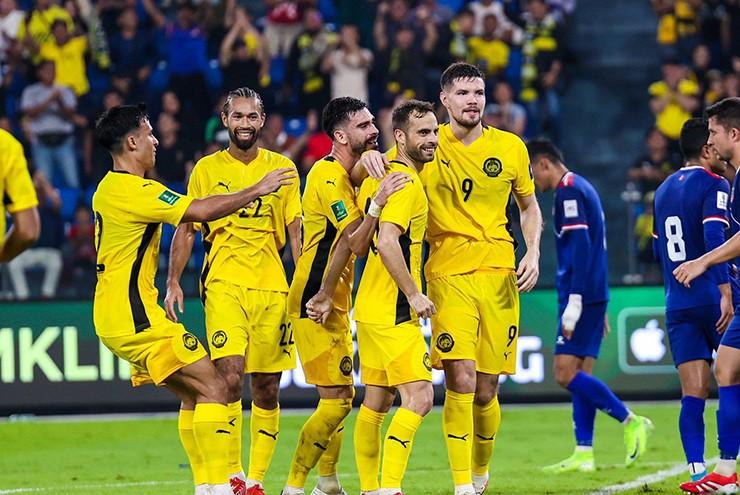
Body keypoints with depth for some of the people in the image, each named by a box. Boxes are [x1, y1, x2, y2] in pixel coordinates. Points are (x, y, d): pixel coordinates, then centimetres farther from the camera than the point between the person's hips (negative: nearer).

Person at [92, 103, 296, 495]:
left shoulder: (109, 188, 16)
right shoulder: (133, 190, -16)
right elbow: (200, 211, -22)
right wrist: (258, 190, -15)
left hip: (116, 317, 10)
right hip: (135, 317, -10)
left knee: (194, 393, 13)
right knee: (213, 387, -10)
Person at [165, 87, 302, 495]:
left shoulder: (282, 167, 9)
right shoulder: (207, 169, 6)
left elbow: (295, 232, 10)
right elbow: (187, 229, 7)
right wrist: (173, 282, -4)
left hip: (272, 287, 2)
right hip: (224, 285, -2)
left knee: (267, 389, 4)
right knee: (230, 374, -18)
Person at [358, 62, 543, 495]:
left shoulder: (510, 148, 7)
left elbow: (529, 206, 21)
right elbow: (358, 178, 8)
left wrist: (533, 252, 5)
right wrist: (369, 159, -15)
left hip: (499, 273, 2)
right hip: (448, 272, -2)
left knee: (486, 390, 4)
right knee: (461, 382, -17)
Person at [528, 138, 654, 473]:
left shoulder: (569, 192, -11)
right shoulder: (582, 189, 20)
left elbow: (581, 249, -20)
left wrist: (574, 303, -23)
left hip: (582, 295, -10)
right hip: (595, 295, 10)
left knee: (566, 374, -11)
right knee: (579, 375, 7)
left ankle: (631, 422, -10)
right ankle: (584, 454, 4)